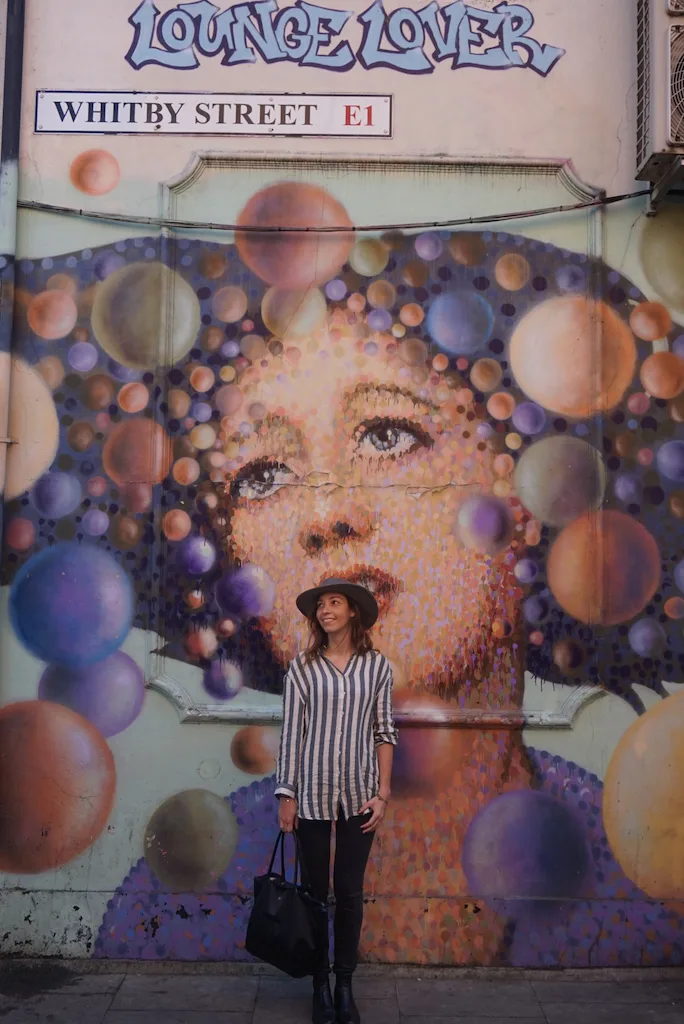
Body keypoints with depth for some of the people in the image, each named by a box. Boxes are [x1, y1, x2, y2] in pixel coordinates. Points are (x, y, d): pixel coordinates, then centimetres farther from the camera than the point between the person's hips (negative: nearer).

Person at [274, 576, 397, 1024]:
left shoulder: (377, 665, 0)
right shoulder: (303, 667, -3)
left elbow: (384, 731, 2)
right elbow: (291, 732, -2)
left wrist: (383, 793, -2)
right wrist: (286, 794, -4)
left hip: (359, 793, 1)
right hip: (312, 792, 0)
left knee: (350, 893, 8)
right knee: (316, 890, 10)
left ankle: (345, 984, 24)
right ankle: (320, 983, 25)